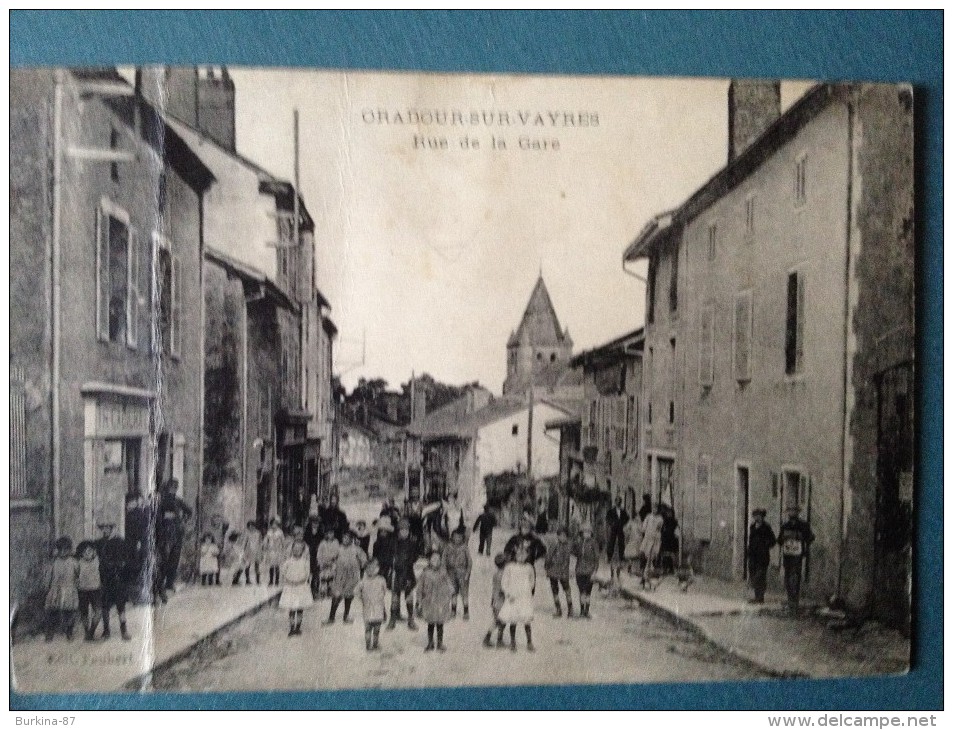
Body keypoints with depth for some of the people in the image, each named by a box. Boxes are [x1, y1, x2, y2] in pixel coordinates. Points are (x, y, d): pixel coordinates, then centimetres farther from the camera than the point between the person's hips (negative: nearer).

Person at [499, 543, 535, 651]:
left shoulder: (529, 568, 3)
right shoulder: (509, 567, -4)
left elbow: (532, 582, 18)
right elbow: (503, 582, -2)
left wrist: (527, 592, 10)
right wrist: (508, 594, -10)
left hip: (525, 597, 1)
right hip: (512, 597, -1)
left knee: (527, 620, -3)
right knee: (513, 621, 4)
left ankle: (529, 643, 8)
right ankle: (512, 642, 18)